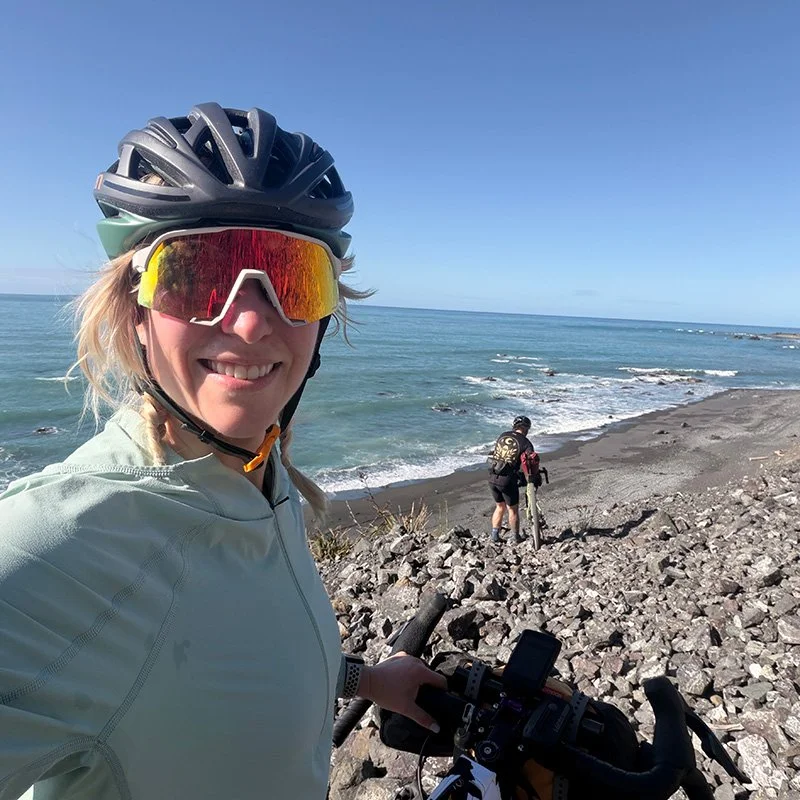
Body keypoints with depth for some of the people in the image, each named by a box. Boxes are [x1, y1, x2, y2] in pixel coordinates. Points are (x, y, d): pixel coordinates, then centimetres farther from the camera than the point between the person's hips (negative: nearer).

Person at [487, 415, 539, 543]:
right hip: (508, 480, -5)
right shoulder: (525, 443, -6)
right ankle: (516, 538, 26)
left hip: (492, 478, 5)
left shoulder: (502, 436, 8)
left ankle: (494, 536, 25)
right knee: (513, 509, 14)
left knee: (500, 507, 22)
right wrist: (538, 478, 2)